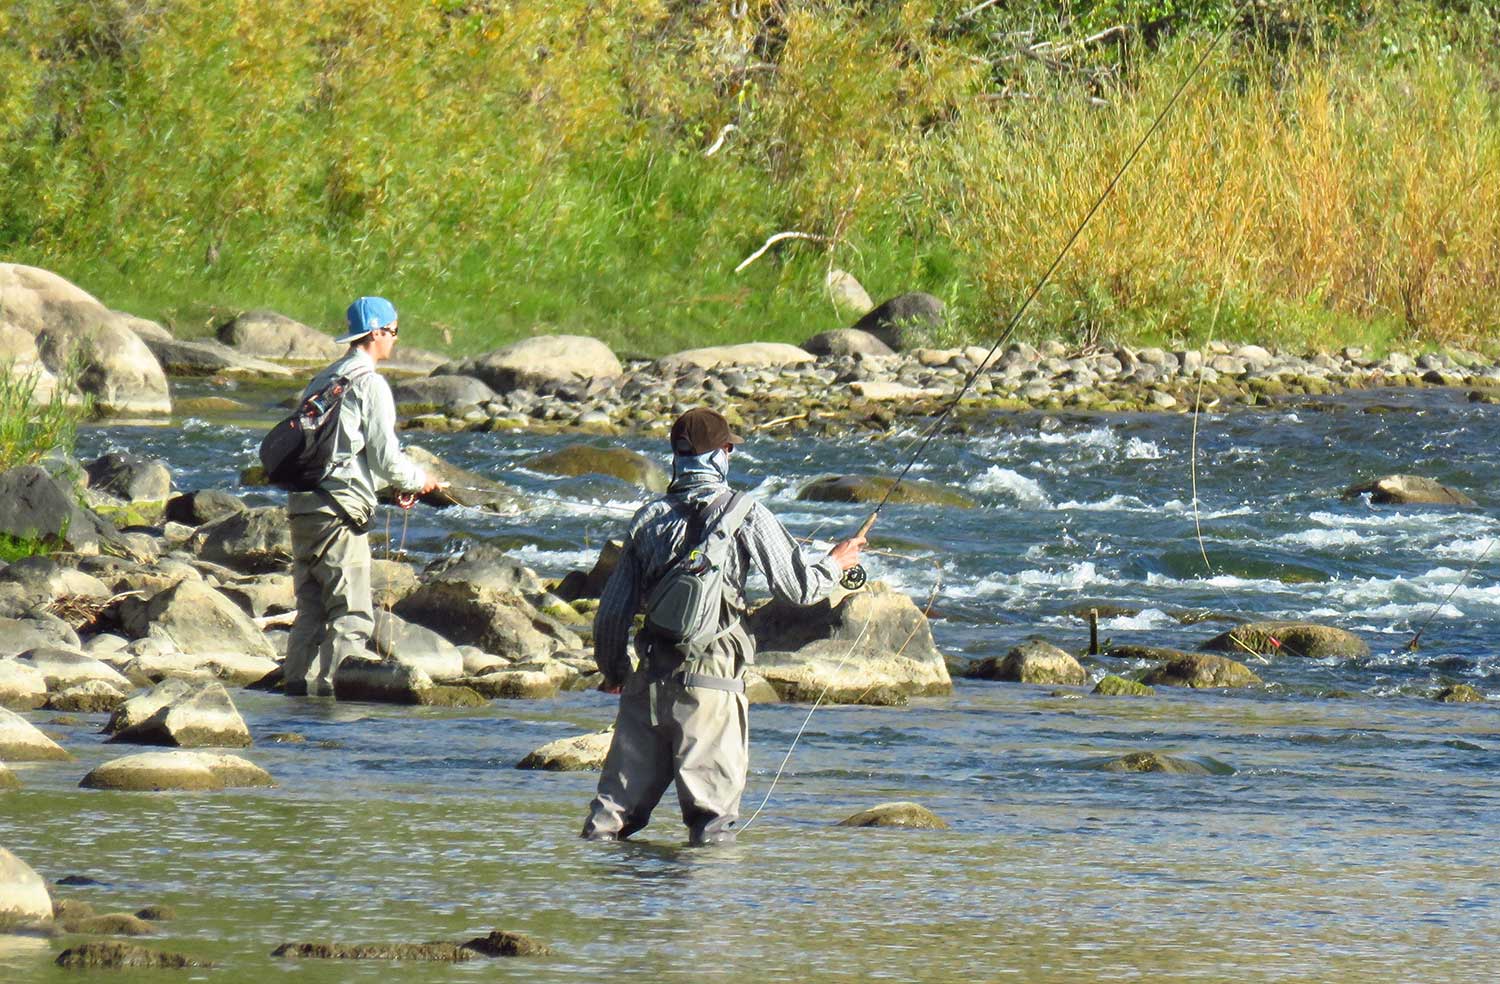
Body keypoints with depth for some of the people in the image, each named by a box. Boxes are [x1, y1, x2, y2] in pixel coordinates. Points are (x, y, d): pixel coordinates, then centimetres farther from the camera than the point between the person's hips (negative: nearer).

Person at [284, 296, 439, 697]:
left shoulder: (320, 382, 19)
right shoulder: (369, 384, -7)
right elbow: (384, 456, -9)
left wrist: (391, 486, 26)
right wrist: (418, 480, 11)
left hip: (301, 507, 8)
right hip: (340, 512, -8)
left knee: (310, 611, 12)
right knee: (352, 616, -7)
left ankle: (296, 687, 9)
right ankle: (332, 688, -15)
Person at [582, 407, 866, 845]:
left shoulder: (651, 516, 6)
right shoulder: (746, 514, -5)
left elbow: (614, 608, 9)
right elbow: (799, 587, -2)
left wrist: (612, 671, 25)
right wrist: (836, 563, 20)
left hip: (648, 680, 4)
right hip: (712, 679, -4)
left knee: (618, 801, 9)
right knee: (713, 811, -1)